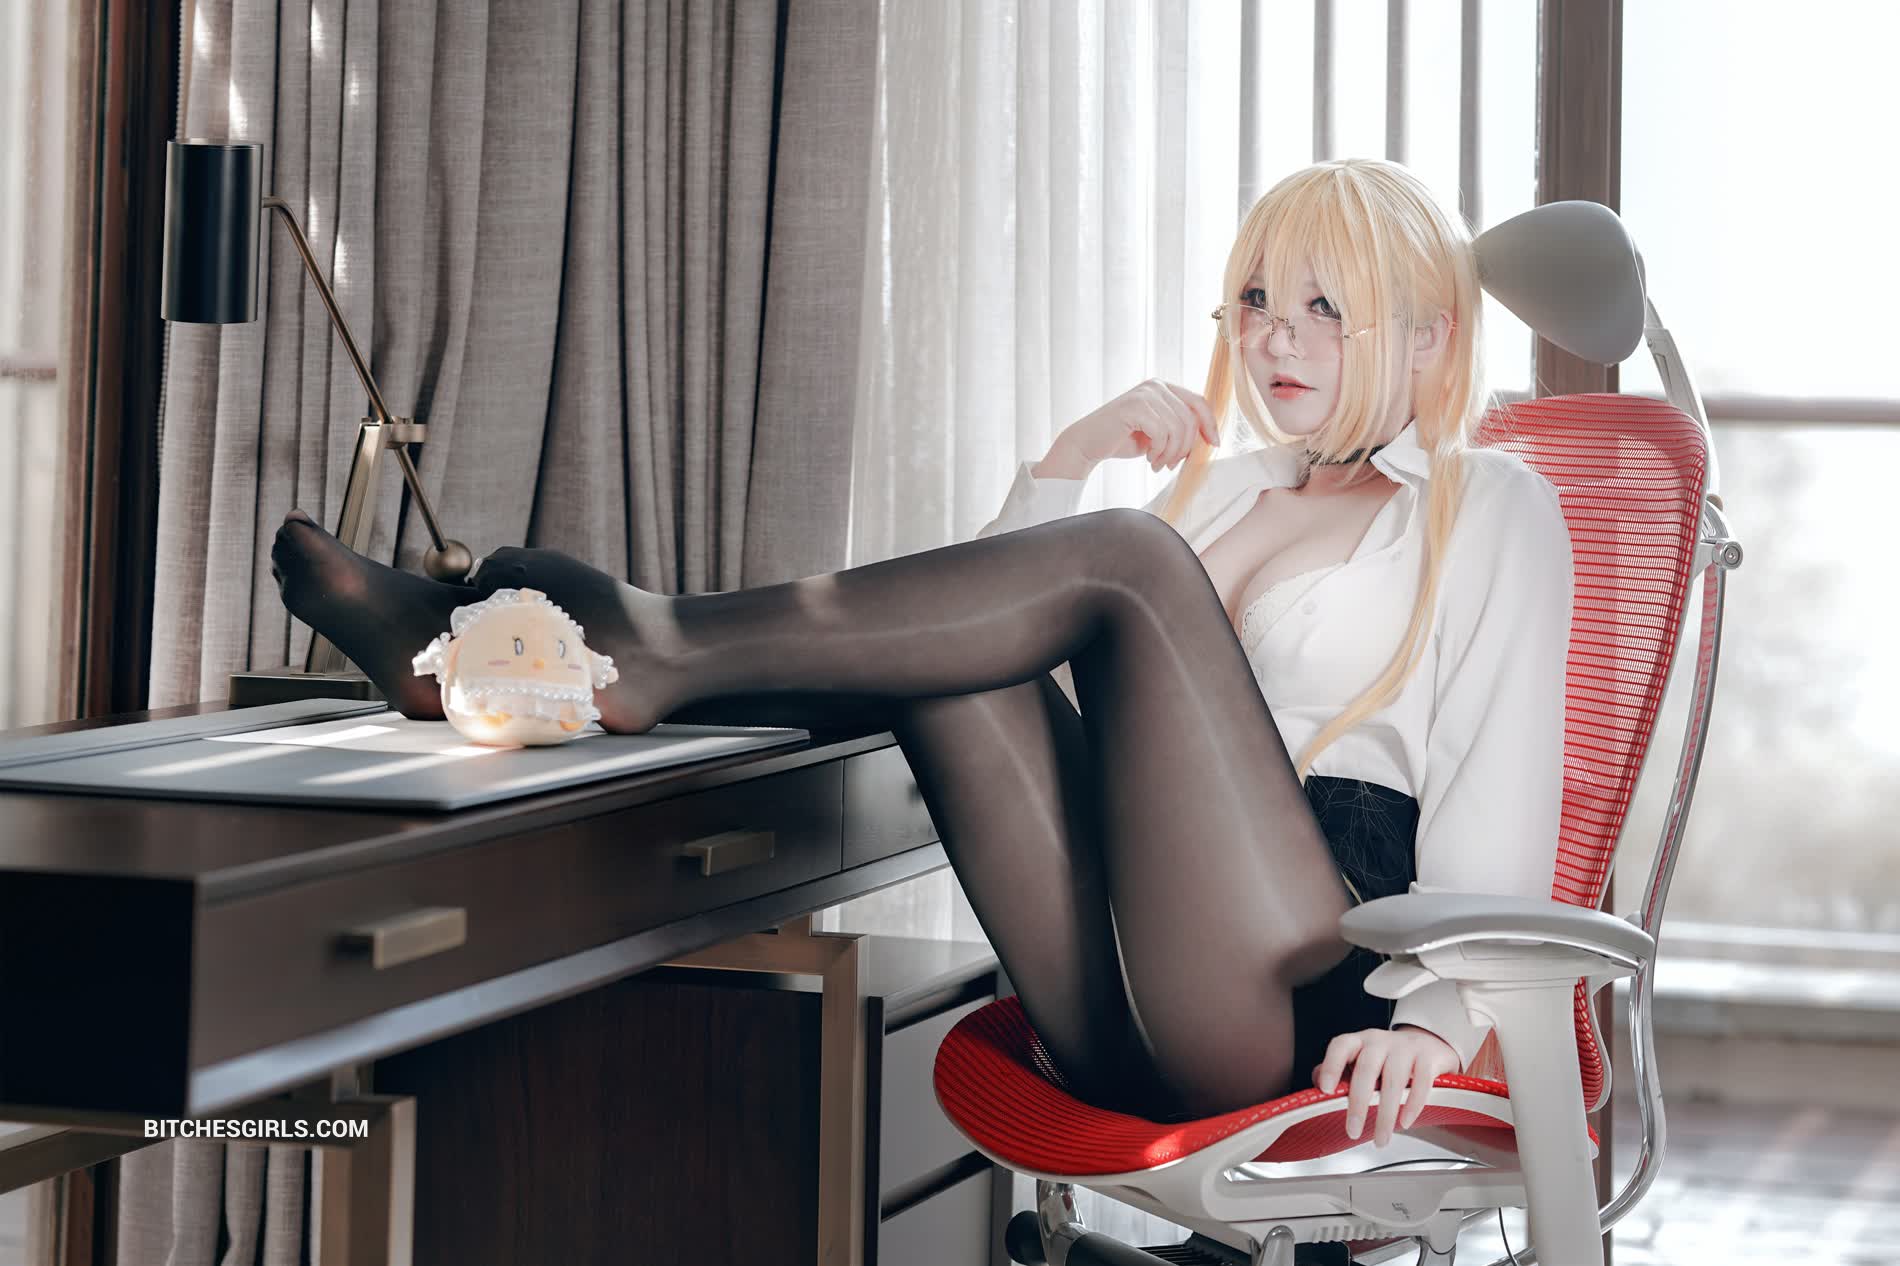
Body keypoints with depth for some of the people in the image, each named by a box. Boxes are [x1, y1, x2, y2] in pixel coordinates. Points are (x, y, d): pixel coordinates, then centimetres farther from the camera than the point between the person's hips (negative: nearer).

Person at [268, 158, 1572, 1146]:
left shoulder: (1491, 510, 13)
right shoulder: (1217, 485, 31)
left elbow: (1500, 810, 0)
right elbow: (982, 613, 27)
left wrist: (1437, 1018, -17)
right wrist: (1064, 466, 13)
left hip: (1305, 1002, -6)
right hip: (1118, 1026, 6)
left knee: (1129, 562, -23)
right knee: (934, 651, -12)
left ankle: (659, 650, -29)